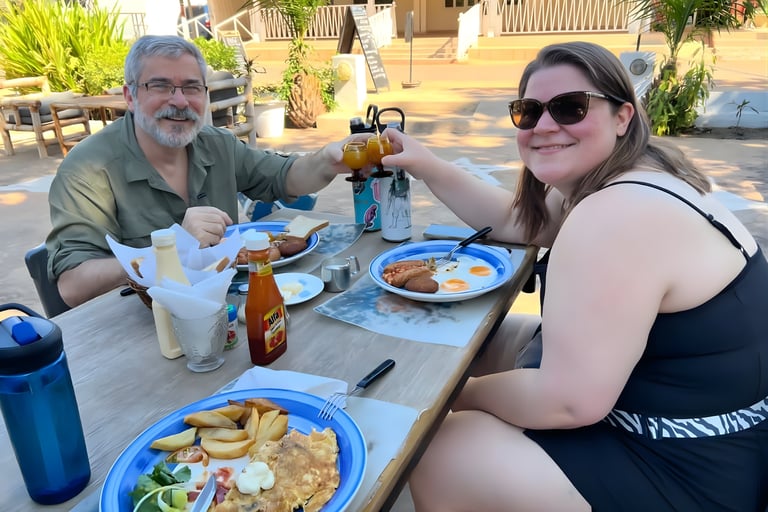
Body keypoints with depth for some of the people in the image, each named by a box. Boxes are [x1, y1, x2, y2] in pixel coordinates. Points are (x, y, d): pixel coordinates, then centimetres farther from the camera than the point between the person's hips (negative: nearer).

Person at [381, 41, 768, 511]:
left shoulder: (616, 218, -31)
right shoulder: (609, 181, 2)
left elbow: (568, 401, -30)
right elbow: (515, 221, 17)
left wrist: (461, 393, -12)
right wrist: (429, 168, 8)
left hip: (687, 474, -10)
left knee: (440, 461, -8)